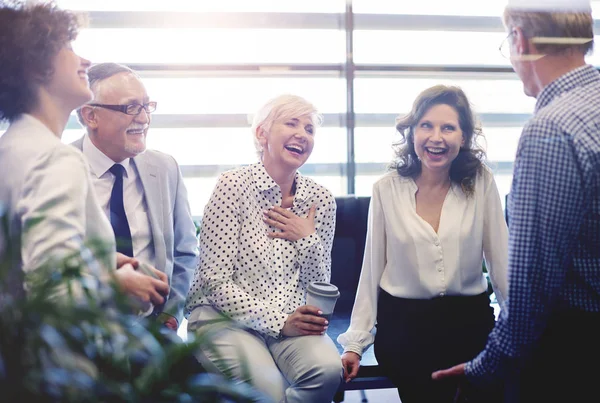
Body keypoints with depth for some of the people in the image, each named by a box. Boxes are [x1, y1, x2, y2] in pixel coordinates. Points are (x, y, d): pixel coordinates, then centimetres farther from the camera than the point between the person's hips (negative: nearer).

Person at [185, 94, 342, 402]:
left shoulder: (321, 200, 4)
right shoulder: (233, 185, -9)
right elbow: (215, 282, -12)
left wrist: (308, 240, -9)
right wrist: (278, 322, -19)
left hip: (291, 319, 4)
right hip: (223, 315, -4)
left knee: (328, 369, -27)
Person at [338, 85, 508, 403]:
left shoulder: (481, 183, -3)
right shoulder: (387, 189, -3)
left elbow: (501, 259, 1)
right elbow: (372, 269, 2)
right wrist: (355, 343, 2)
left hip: (470, 321, 1)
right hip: (403, 325, 0)